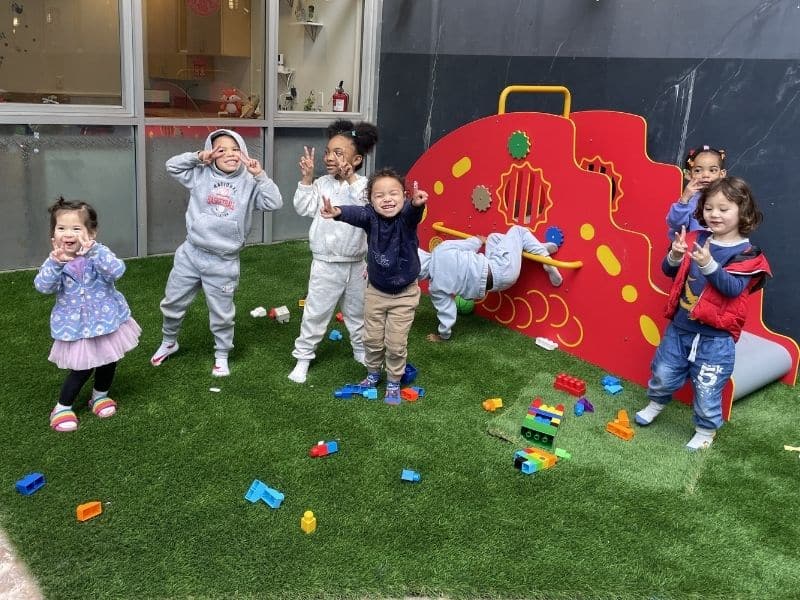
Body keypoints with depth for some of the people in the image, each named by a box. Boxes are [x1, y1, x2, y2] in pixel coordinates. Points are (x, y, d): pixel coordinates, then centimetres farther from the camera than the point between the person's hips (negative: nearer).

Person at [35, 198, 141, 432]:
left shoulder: (99, 254, -12)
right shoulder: (55, 260, -7)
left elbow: (117, 271, -30)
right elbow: (43, 286, -21)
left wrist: (94, 251, -43)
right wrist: (56, 263, -37)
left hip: (107, 319, 1)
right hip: (76, 325, -1)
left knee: (108, 360, 16)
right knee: (82, 368, -1)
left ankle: (100, 396, 42)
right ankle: (62, 407, 20)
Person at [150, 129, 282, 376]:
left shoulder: (249, 184, -4)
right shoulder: (201, 175, 1)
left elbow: (274, 203, -14)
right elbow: (172, 166, 7)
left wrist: (260, 175, -21)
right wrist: (197, 156, -6)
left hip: (223, 262, -2)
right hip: (190, 254, 3)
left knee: (221, 313, 10)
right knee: (172, 303, 18)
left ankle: (221, 355, 33)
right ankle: (169, 342, 45)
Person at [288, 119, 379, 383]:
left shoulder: (364, 185, -8)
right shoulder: (322, 184, -4)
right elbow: (303, 208, -11)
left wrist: (352, 181, -31)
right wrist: (306, 178, -17)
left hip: (357, 264, 1)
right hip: (326, 264, 0)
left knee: (358, 312, 18)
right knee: (315, 312, 5)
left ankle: (362, 351, 38)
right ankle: (303, 357, 17)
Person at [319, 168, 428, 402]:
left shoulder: (406, 217, -21)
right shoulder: (371, 216, -18)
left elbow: (411, 211, -45)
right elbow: (356, 214, -39)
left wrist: (416, 203, -70)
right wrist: (337, 212, -63)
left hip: (404, 293, -2)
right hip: (375, 290, 2)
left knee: (396, 342, 5)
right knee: (372, 338, 15)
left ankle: (393, 382, 28)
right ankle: (373, 374, 41)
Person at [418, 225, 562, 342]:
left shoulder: (436, 287, -13)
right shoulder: (442, 250, -18)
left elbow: (447, 313, -5)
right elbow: (468, 245, -1)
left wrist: (443, 336, 14)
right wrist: (478, 240, 23)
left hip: (496, 282, -1)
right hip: (500, 266, 1)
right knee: (517, 230, 27)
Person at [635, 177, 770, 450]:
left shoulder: (746, 253, -11)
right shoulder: (695, 239, 0)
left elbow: (733, 288, -23)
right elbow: (669, 272, 6)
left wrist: (709, 265, -35)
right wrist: (675, 256, -16)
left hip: (715, 337, -4)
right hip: (679, 327, 4)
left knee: (707, 387, 7)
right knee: (663, 373, 19)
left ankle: (706, 430, 30)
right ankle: (656, 403, 48)